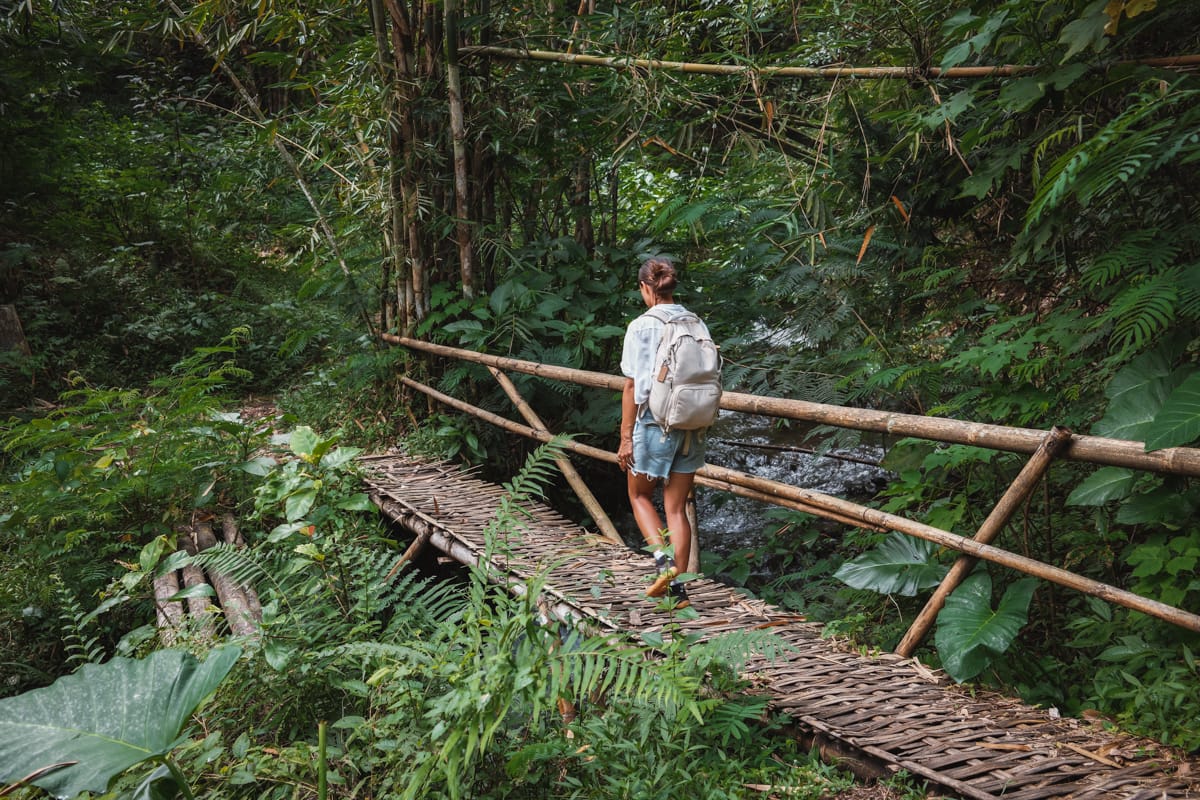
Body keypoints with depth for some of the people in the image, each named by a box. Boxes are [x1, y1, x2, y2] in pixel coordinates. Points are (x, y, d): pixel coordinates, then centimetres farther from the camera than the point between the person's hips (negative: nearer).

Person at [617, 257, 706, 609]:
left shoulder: (641, 327, -10)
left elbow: (632, 386, -10)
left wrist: (626, 437, -5)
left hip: (654, 422, -4)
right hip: (691, 427, 4)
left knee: (640, 496, 18)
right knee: (677, 507, 11)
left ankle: (663, 558, -1)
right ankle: (678, 587, 13)